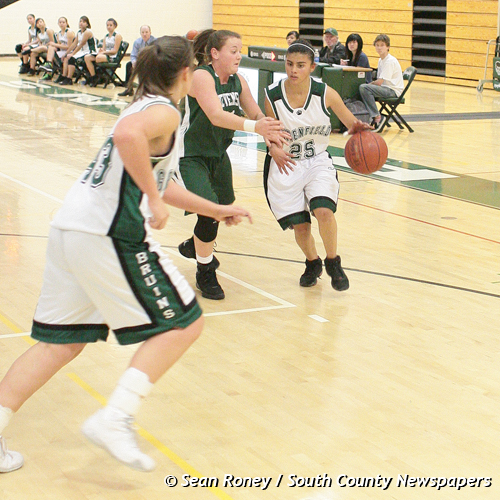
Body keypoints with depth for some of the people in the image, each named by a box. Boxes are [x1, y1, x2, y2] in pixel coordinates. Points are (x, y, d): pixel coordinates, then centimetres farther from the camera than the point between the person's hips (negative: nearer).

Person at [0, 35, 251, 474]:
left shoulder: (144, 107, 26)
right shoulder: (165, 111, -4)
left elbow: (154, 181, 37)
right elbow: (128, 137, -28)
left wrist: (215, 210, 42)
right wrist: (155, 200, -21)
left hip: (70, 231, 9)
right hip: (110, 236, -9)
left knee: (62, 341, 13)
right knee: (183, 324, 1)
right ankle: (115, 420, -9)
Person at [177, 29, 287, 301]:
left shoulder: (238, 81, -2)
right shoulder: (201, 76, -24)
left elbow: (257, 114, 2)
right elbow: (216, 115, -39)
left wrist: (271, 129, -20)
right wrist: (253, 126, -52)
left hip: (218, 154, 8)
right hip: (190, 156, -8)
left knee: (225, 208, 21)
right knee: (210, 211, -21)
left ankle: (194, 246, 51)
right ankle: (205, 274, 1)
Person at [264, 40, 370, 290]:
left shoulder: (325, 93, -13)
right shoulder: (272, 96, -13)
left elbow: (351, 123, -3)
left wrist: (358, 129, -27)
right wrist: (274, 149, -23)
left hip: (318, 162, -1)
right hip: (285, 166, 1)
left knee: (323, 211, -25)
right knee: (299, 226, -3)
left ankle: (333, 263, 2)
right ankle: (312, 264, 31)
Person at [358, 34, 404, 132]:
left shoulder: (390, 61, -15)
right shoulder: (381, 60, 15)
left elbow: (379, 82, -19)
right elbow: (379, 80, 18)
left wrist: (369, 84, -3)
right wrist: (369, 84, 1)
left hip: (393, 91, -10)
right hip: (386, 89, 10)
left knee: (363, 88, -25)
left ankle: (377, 117, -24)